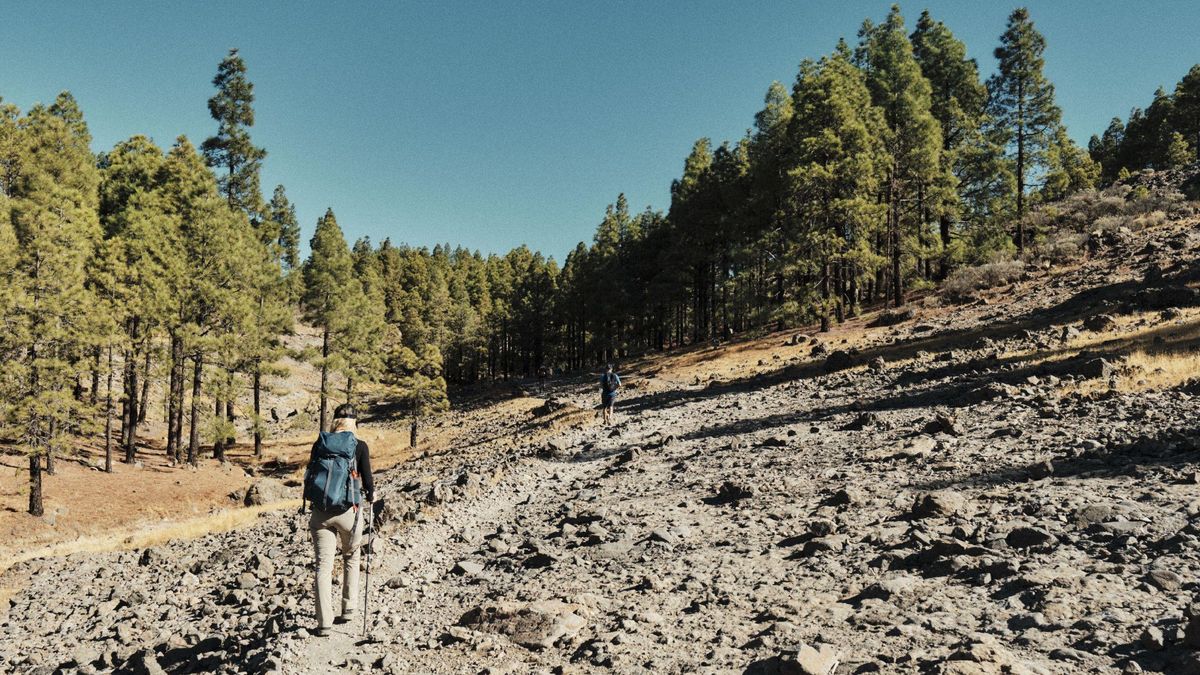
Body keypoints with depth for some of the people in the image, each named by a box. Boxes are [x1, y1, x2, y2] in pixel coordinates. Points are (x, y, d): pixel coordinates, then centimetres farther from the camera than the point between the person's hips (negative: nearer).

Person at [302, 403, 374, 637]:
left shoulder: (319, 444, 4)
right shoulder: (360, 446, -5)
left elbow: (309, 476, 9)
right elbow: (367, 478, -4)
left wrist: (306, 502, 26)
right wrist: (370, 496, 17)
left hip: (320, 511, 2)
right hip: (348, 510, -1)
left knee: (323, 565, 2)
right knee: (351, 558, 22)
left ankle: (324, 623, -1)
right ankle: (349, 609, 23)